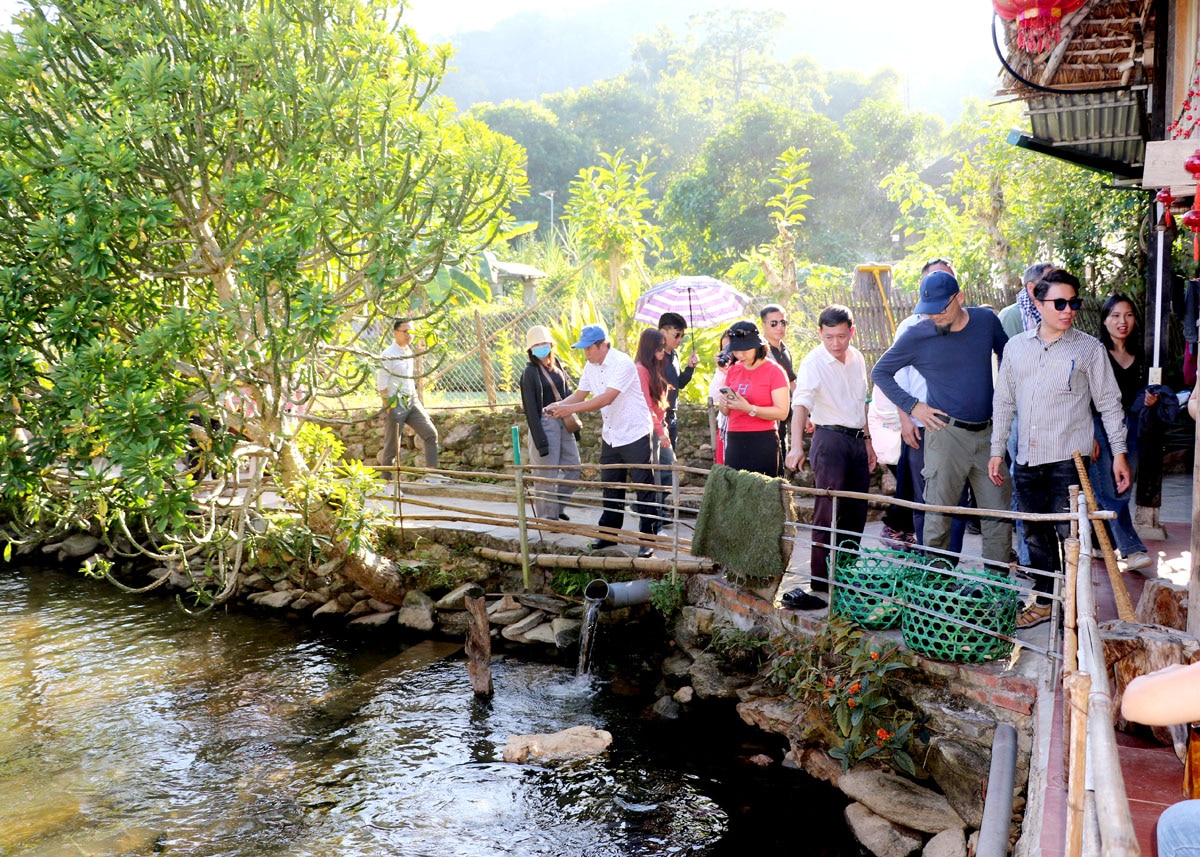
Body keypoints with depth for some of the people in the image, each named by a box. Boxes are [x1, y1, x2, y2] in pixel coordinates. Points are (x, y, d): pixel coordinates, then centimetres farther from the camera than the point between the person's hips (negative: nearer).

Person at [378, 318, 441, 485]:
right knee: (392, 446, 0)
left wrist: (415, 395, 16)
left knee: (431, 434, -6)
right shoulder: (388, 355, -11)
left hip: (412, 402, 7)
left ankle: (432, 474, -8)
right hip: (395, 404, -7)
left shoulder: (409, 352, 12)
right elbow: (381, 384, -13)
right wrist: (387, 408, -15)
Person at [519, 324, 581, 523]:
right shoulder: (530, 373, -11)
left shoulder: (557, 365, 9)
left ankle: (557, 506, 27)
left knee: (573, 466, 12)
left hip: (564, 422, 7)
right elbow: (531, 409, -13)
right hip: (545, 424, -7)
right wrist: (540, 441, -18)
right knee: (548, 474, -2)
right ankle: (548, 516, 10)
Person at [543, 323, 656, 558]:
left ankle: (647, 539, 5)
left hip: (635, 435, -8)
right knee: (611, 487, 16)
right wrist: (558, 405, -13)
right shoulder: (591, 367, 5)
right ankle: (609, 532, 27)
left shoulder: (623, 363, -21)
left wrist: (571, 409, -32)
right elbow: (580, 395, 7)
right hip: (610, 437, 8)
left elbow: (607, 399, -29)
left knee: (643, 488, -1)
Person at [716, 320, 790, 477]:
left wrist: (749, 408, -23)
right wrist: (723, 404, -5)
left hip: (763, 441, -5)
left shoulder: (774, 371, -6)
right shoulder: (733, 370, 11)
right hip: (734, 441, 5)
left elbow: (782, 412, -13)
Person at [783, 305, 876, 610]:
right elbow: (801, 403, -28)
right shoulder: (813, 362, -14)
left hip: (857, 439, 7)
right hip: (830, 438, -7)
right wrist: (796, 445, -41)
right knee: (827, 513, -11)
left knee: (856, 514, 11)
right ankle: (820, 582, -7)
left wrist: (868, 441, 21)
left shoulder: (857, 359, 8)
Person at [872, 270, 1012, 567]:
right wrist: (912, 407, -6)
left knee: (999, 512, 8)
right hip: (946, 433, -4)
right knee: (939, 514, -2)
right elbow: (880, 373, 2)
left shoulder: (986, 320, 2)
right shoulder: (917, 335, -8)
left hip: (988, 432, 4)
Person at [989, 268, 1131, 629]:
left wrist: (1119, 452, -1)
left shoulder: (1089, 348, 0)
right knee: (1037, 535, 13)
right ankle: (1043, 601, 26)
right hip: (1026, 460, 4)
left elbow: (1109, 403, 3)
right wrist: (997, 449, 13)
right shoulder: (1016, 347, 9)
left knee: (1069, 535, -4)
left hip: (1068, 460, -4)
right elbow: (1003, 401, 15)